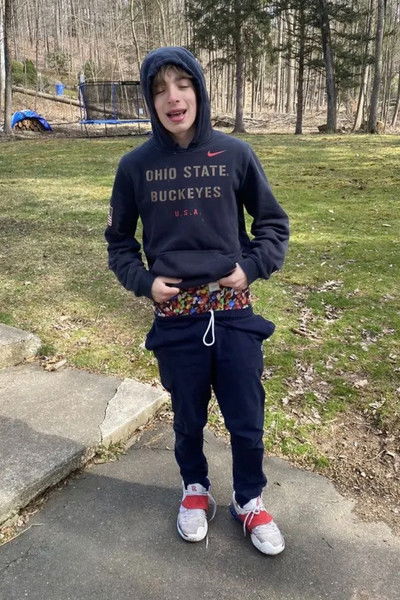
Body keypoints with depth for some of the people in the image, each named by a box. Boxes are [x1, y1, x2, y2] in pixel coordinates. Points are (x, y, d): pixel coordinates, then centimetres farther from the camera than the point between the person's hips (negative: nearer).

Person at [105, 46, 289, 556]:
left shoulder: (235, 155, -4)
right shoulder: (136, 165, -3)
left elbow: (274, 223, 7)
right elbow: (118, 239, 9)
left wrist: (252, 267, -7)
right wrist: (144, 281, -6)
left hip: (234, 314, 0)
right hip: (175, 319, 1)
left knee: (247, 421, 11)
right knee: (188, 418, 17)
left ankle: (249, 500, 38)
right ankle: (195, 489, 45)